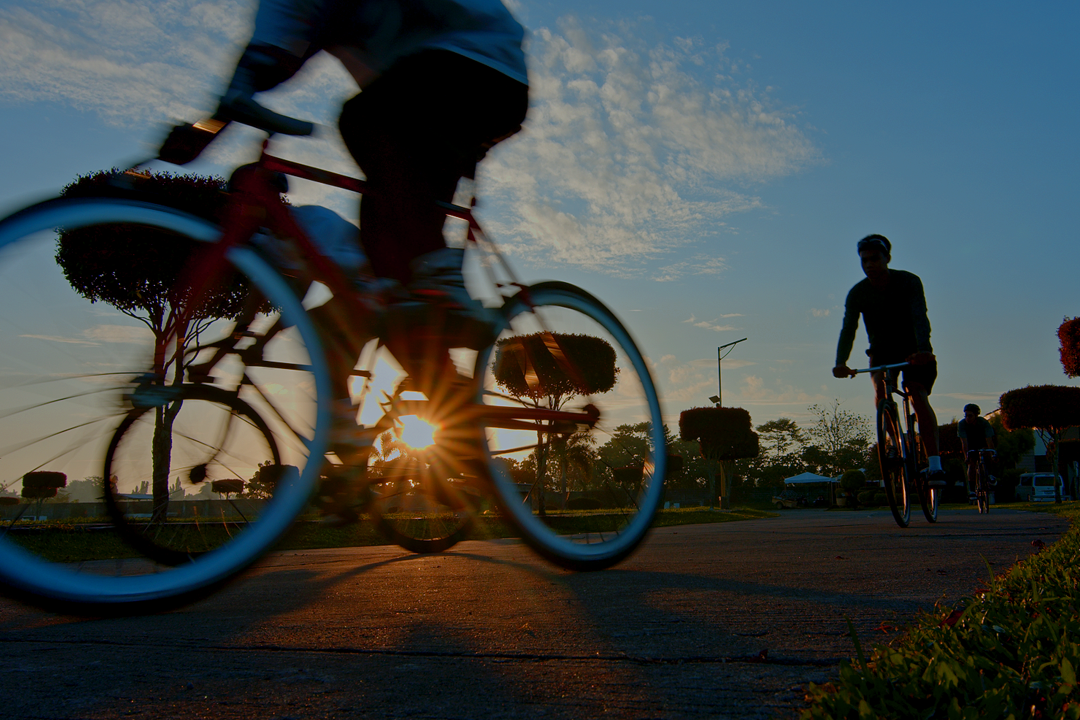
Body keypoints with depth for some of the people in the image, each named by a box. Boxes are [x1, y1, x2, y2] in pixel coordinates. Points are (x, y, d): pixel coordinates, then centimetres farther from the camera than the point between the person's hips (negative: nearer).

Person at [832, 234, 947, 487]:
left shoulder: (909, 281, -20)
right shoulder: (857, 293, -14)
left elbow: (919, 317, -35)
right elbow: (848, 329, -24)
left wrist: (923, 350, -54)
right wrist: (841, 362, -41)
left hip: (913, 351, -2)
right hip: (881, 351, 3)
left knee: (918, 397, -22)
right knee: (880, 393, -24)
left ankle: (935, 466, -24)